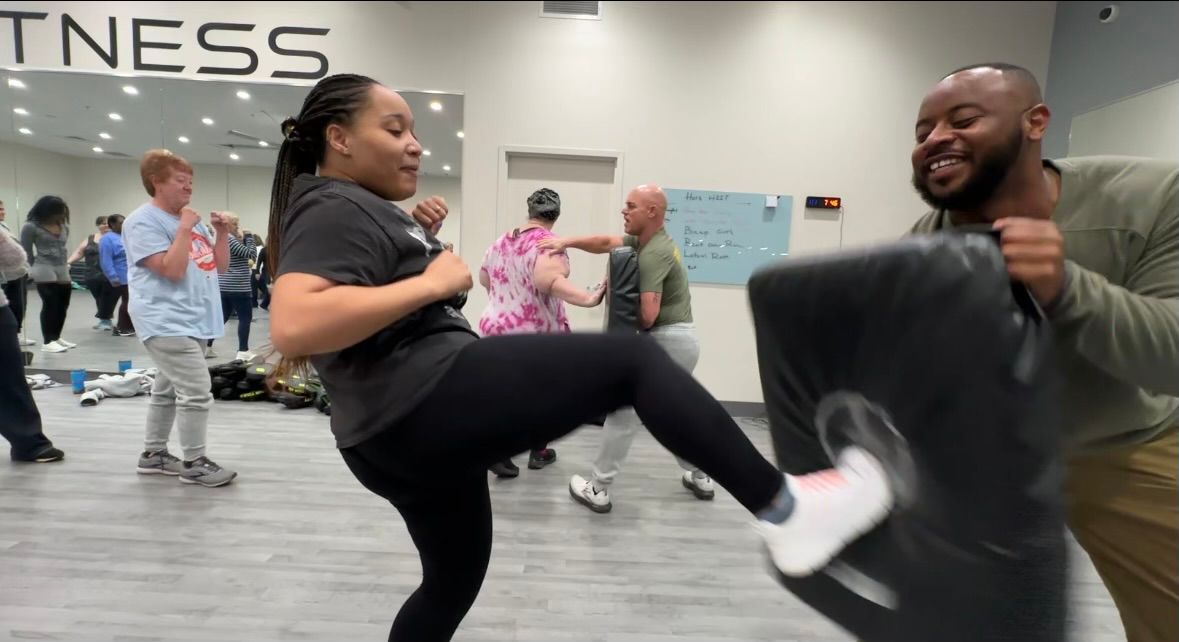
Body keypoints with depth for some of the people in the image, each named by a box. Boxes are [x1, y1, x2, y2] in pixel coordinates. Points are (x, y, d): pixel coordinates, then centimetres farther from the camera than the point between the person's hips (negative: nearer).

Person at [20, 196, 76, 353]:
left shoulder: (64, 226, 10)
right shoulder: (31, 226, -7)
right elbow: (26, 250, -1)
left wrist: (64, 265, 13)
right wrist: (35, 267, 6)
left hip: (62, 271, 6)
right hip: (44, 270, -6)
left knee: (63, 305, 8)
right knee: (50, 305, -6)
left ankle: (56, 337, 19)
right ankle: (47, 342, -2)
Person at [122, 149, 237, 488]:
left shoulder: (190, 219, 15)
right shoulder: (143, 222, -9)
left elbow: (220, 265, 15)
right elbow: (172, 270, -20)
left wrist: (222, 233, 2)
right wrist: (184, 229, -17)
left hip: (192, 321, 9)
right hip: (167, 323, -9)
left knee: (168, 389, 17)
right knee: (196, 390, -12)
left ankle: (153, 454, 29)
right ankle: (194, 462, 0)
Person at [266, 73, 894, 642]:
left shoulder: (355, 211, 22)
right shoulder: (335, 210, -9)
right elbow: (292, 328, -25)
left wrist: (415, 241, 14)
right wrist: (430, 282, -19)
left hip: (396, 435, 12)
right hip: (427, 401, -12)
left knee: (454, 579, 26)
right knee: (634, 359, -12)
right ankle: (784, 509, -8)